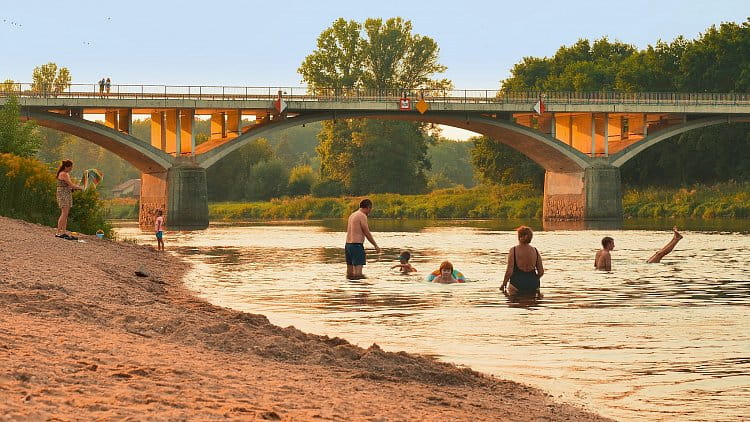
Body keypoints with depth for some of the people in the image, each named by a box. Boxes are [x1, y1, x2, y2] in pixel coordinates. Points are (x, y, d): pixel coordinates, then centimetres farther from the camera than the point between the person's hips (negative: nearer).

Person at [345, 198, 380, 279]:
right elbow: (367, 234, -11)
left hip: (348, 244, 9)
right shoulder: (362, 216, -10)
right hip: (357, 245, -9)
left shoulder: (352, 215, 17)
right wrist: (376, 246, -2)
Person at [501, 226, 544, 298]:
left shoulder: (513, 250, -7)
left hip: (517, 283, -4)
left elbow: (509, 271, -11)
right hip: (533, 285, 4)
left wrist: (503, 284, 3)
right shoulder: (535, 251, 4)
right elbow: (541, 272, 6)